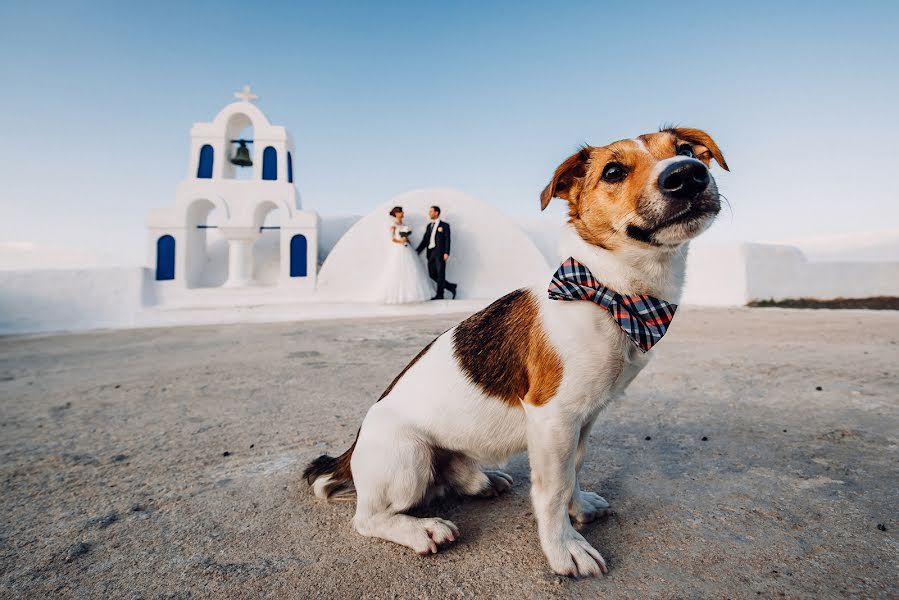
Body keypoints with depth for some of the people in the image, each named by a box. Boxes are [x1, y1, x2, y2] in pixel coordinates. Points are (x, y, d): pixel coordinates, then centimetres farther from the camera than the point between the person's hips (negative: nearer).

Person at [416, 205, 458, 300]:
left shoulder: (444, 225, 2)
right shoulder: (429, 226, 18)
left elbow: (447, 240, -5)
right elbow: (425, 240, 15)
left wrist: (446, 253, -16)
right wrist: (417, 251, 7)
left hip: (440, 253, -6)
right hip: (431, 253, 6)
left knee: (440, 274, -2)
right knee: (432, 274, 4)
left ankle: (439, 295, 6)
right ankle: (451, 287, 18)